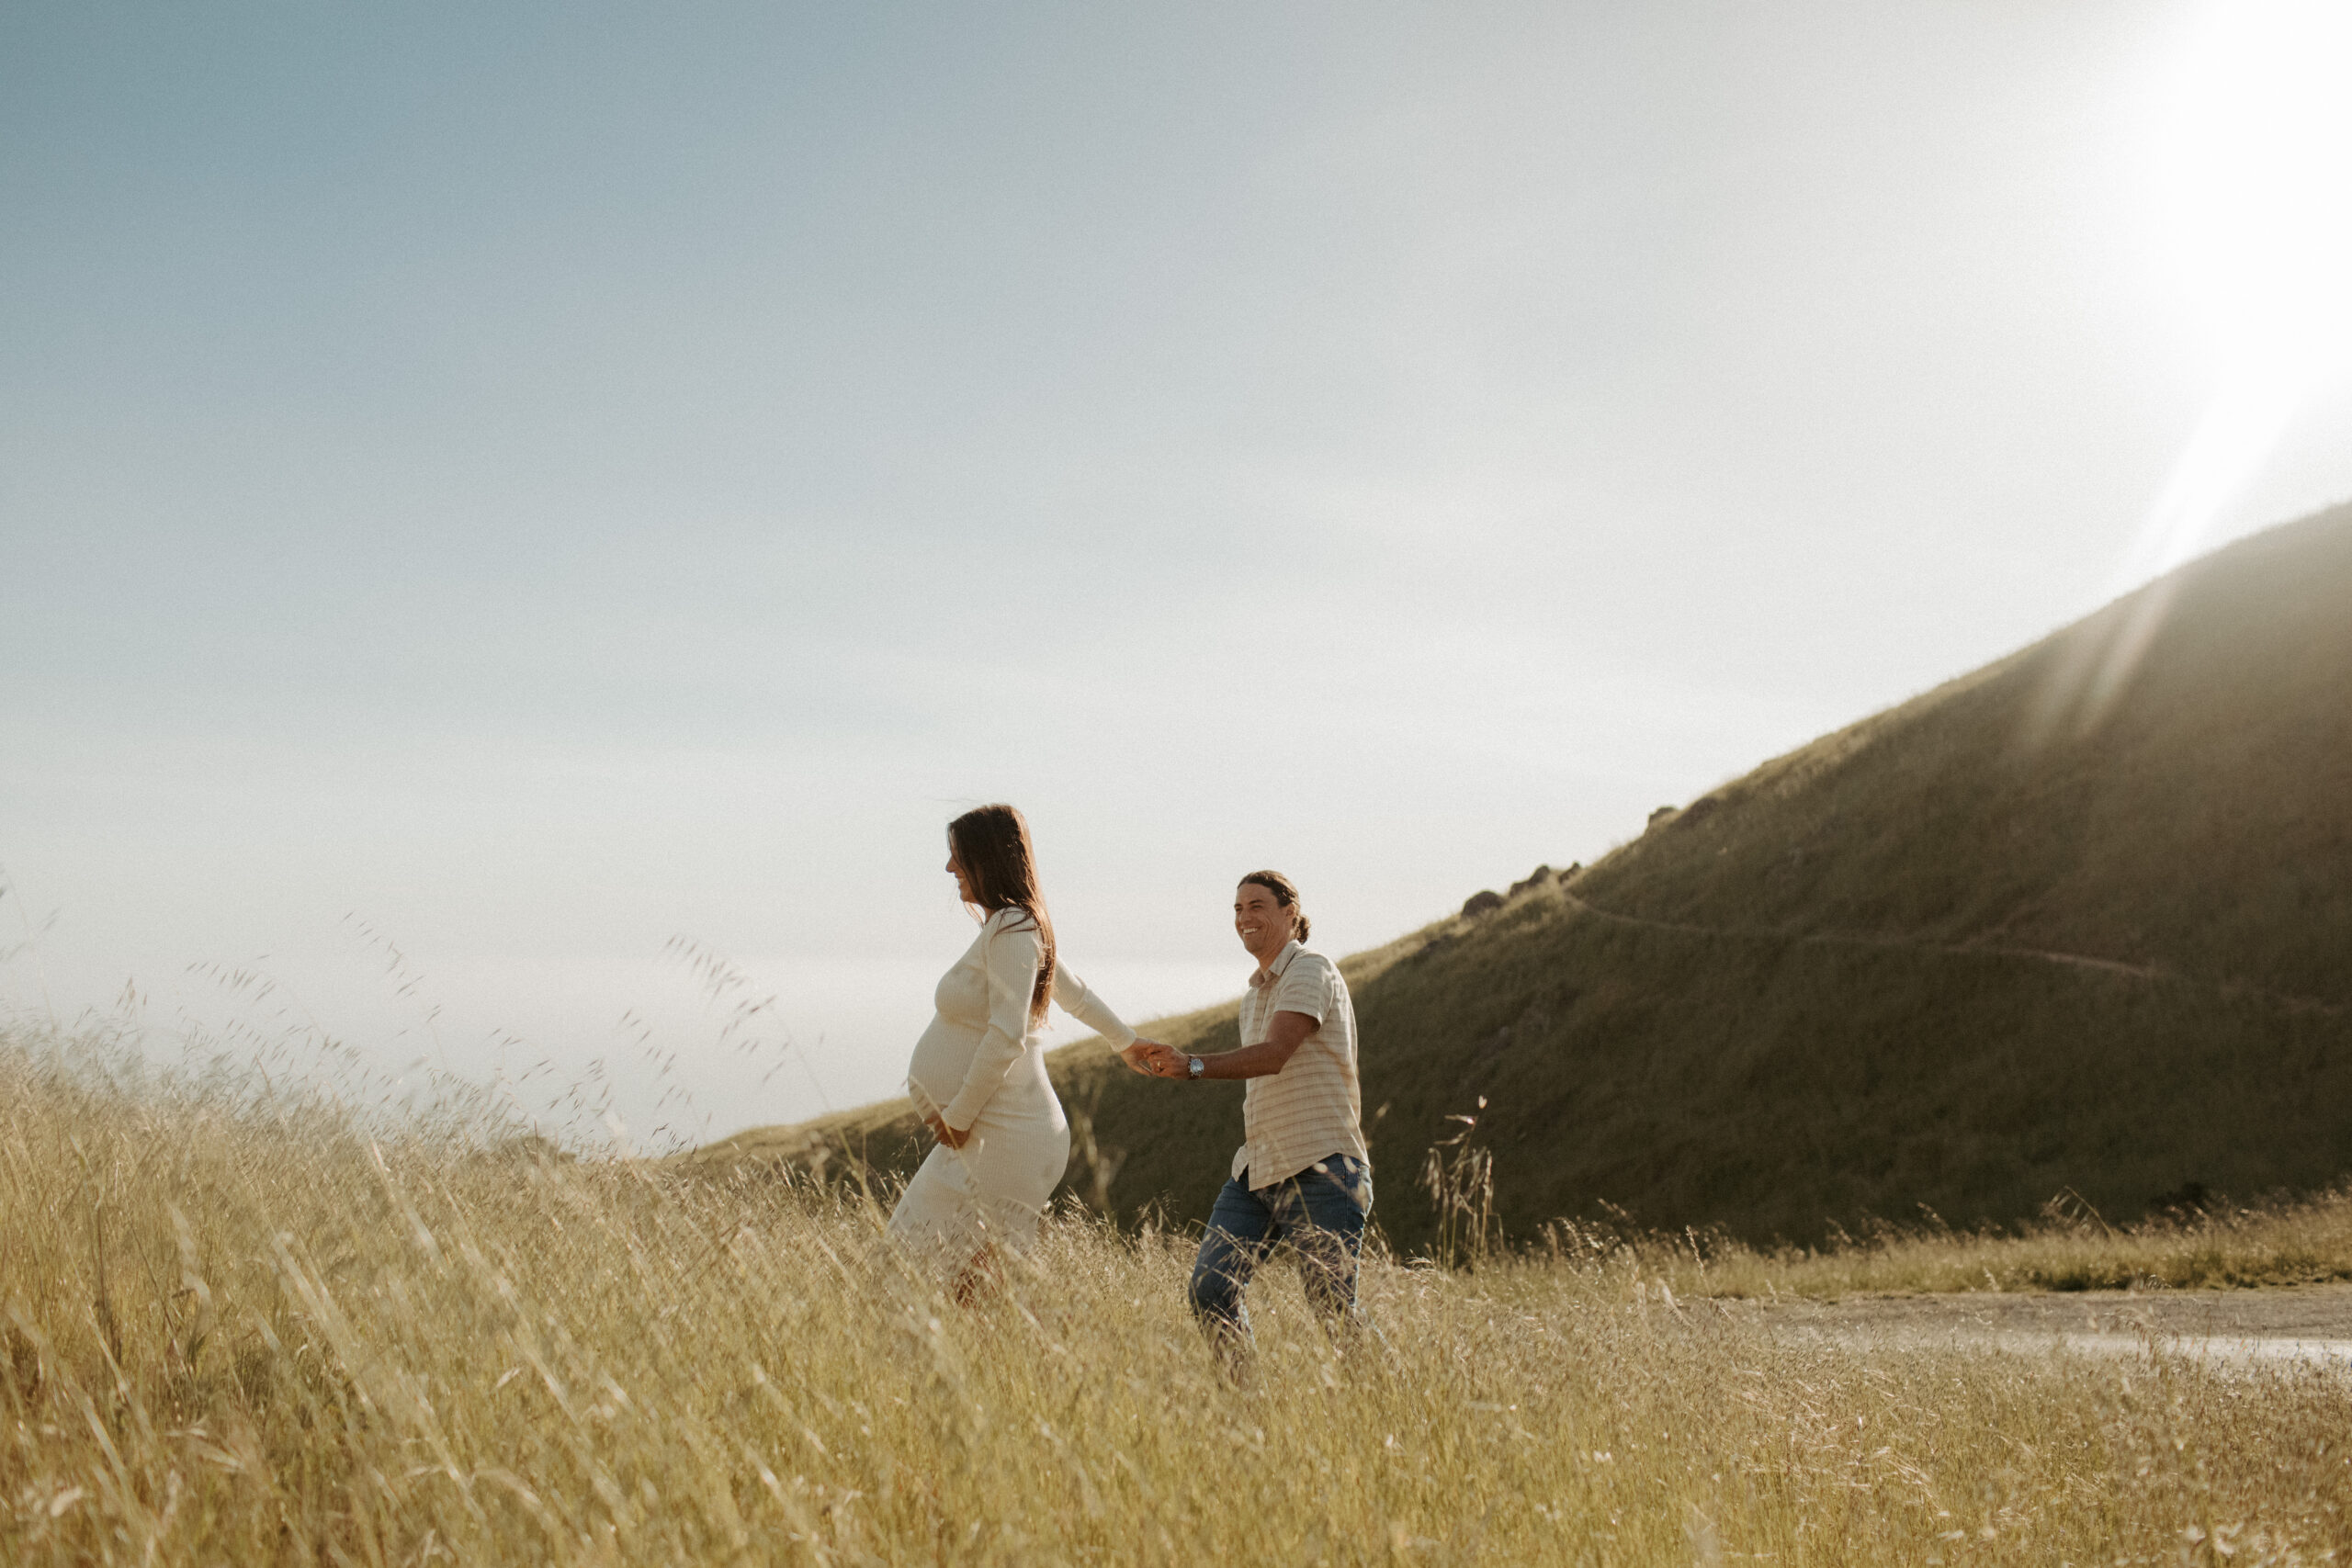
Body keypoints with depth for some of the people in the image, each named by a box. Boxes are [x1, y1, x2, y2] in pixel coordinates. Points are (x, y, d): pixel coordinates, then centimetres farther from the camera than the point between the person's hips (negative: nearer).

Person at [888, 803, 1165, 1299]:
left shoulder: (1011, 930, -14)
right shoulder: (1014, 925, 15)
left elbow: (1006, 1037, -22)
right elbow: (1074, 992, 30)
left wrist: (959, 1114, -15)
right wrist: (1125, 1041, 44)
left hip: (1002, 1139, -10)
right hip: (983, 1135, 10)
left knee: (969, 1268, -10)